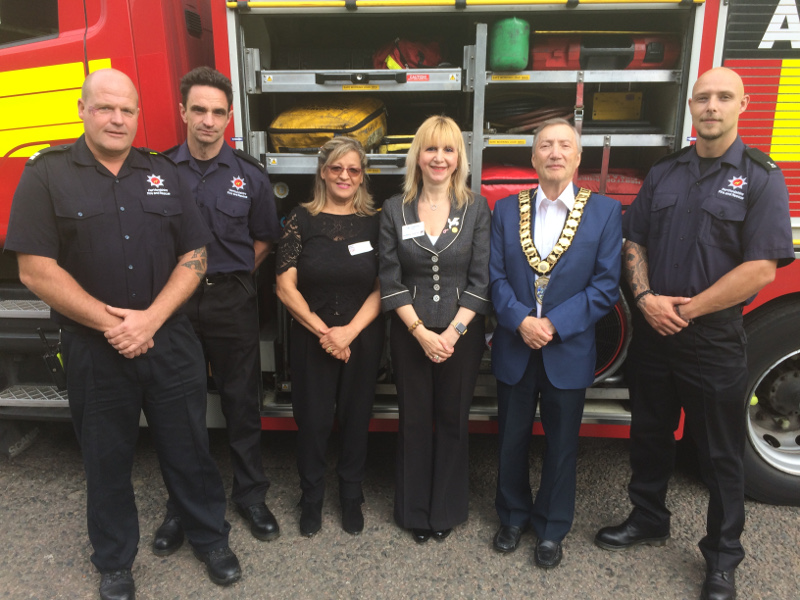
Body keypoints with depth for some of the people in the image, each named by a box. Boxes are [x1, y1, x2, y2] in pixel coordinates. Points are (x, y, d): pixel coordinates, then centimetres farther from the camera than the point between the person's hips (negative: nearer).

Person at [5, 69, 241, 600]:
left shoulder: (163, 173, 6)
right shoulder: (47, 175, -3)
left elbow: (194, 257, 2)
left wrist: (150, 319, -11)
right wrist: (111, 325, -14)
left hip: (171, 342, 2)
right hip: (94, 350, -1)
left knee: (189, 448, 12)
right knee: (107, 460, 15)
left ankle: (211, 537, 34)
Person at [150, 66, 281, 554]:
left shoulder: (250, 175, 0)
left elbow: (263, 239, 9)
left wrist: (230, 276, 3)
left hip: (233, 303, 0)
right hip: (173, 300, 1)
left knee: (242, 401, 9)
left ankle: (251, 494, 27)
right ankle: (181, 505, 28)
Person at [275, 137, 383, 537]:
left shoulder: (374, 223, 2)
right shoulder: (302, 219, -2)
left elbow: (382, 288, -3)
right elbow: (285, 287, -6)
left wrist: (349, 331, -14)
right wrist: (323, 330, -13)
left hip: (362, 339, 1)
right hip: (311, 337, -1)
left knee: (355, 418, 12)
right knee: (312, 419, 8)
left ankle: (351, 497, 33)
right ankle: (311, 498, 31)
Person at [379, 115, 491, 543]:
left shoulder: (476, 208, -1)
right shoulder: (394, 210, 0)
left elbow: (480, 281, -4)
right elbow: (390, 282, -2)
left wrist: (452, 332, -13)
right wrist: (420, 331, -11)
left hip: (461, 334, 0)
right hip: (410, 333, 1)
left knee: (453, 420, 12)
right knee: (414, 421, 11)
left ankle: (447, 509, 32)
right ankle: (415, 510, 31)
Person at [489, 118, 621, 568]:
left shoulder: (605, 211, -2)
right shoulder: (507, 210, 4)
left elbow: (606, 285, -7)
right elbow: (495, 276, -2)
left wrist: (554, 324, -16)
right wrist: (521, 321, -17)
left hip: (569, 352, -1)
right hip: (514, 350, 2)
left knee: (562, 444, 12)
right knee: (512, 440, 15)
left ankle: (552, 529, 33)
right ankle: (514, 516, 37)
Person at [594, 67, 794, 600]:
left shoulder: (761, 178, -6)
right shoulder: (662, 174, 8)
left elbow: (761, 268, -14)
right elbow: (634, 242, 7)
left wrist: (687, 310, -15)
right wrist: (646, 298, -10)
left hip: (713, 338, -4)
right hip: (652, 332, 4)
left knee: (721, 453, 9)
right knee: (650, 434, 17)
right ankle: (648, 521, 38)